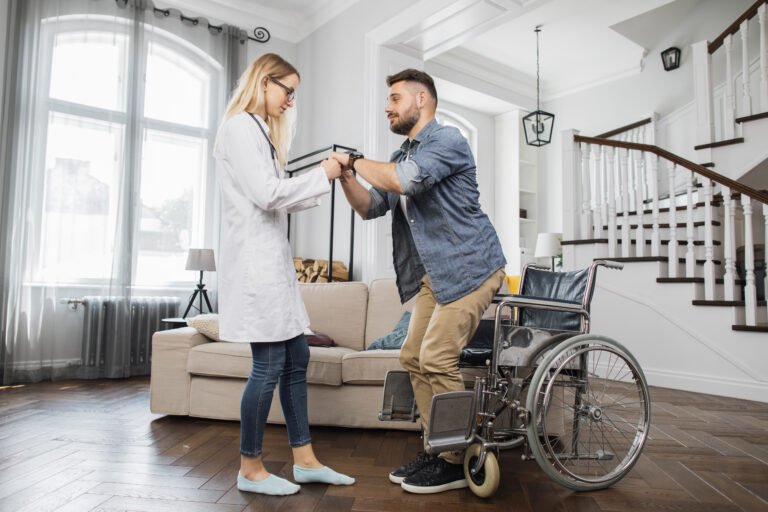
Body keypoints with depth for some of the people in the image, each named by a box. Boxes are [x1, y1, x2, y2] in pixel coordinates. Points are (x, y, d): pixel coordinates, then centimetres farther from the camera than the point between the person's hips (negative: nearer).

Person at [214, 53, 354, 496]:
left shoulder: (261, 131, 23)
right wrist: (322, 175, -8)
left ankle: (305, 459, 21)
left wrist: (326, 177, 10)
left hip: (273, 259, 10)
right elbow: (267, 194, -18)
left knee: (297, 357, 10)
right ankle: (251, 469, 13)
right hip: (253, 259, -10)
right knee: (270, 364, -5)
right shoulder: (240, 127, -7)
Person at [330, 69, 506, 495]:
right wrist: (345, 174, -3)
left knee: (436, 359, -13)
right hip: (434, 272, 9)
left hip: (469, 265, -9)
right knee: (413, 357, 7)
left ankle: (457, 463, 4)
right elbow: (371, 207, 13)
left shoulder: (446, 140, -10)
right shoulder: (403, 154, 18)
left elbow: (404, 180, -27)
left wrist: (356, 161, -11)